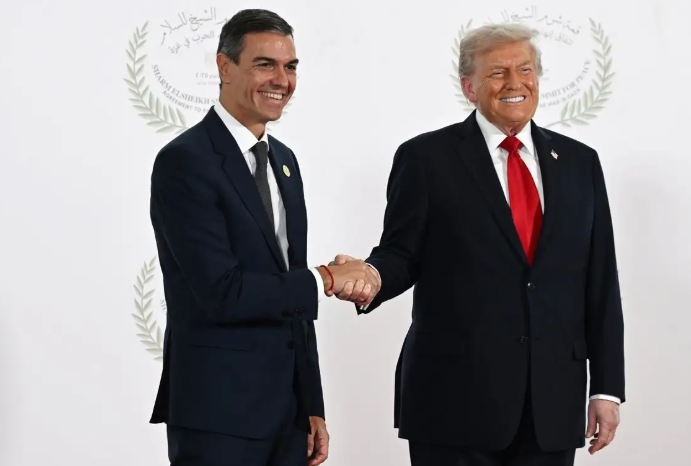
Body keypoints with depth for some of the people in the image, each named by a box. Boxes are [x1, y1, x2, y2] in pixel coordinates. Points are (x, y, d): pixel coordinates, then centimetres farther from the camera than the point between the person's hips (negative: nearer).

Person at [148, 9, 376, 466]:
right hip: (218, 413, -7)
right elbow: (221, 293, -20)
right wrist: (324, 280, -10)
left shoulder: (283, 160, 14)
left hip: (287, 409, 7)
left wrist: (313, 408, 15)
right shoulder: (184, 162, -12)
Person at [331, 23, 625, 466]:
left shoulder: (579, 162, 10)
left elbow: (600, 285, 9)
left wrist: (608, 387, 6)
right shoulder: (426, 158, 1)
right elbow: (402, 255, 2)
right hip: (456, 401, -3)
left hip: (554, 404, 3)